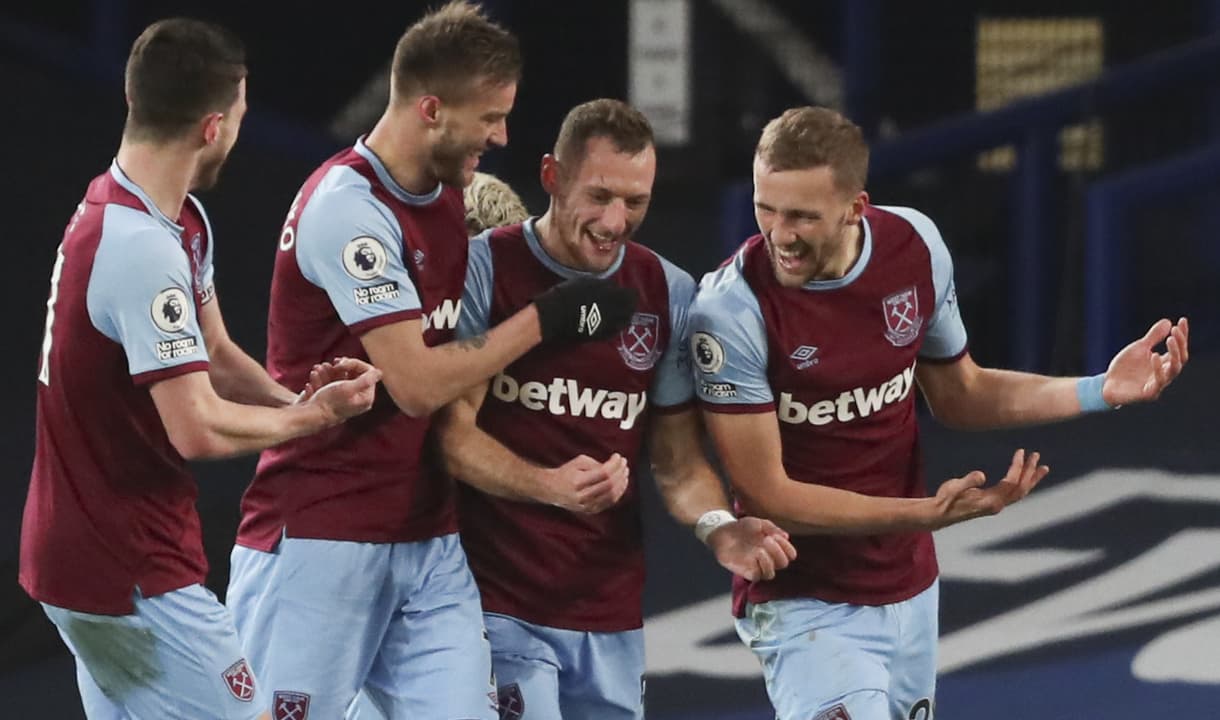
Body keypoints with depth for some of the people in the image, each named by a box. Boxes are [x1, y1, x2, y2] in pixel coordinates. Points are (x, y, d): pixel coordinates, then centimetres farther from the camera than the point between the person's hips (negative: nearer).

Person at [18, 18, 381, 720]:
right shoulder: (144, 252, -24)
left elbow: (213, 357, 15)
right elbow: (199, 430, -24)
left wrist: (297, 400, -4)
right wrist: (314, 417, -8)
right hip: (132, 579, -10)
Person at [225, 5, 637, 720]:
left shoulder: (448, 198, 11)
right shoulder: (348, 209, -17)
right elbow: (417, 384, -19)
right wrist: (547, 320, -12)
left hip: (429, 544, 8)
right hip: (321, 545, -8)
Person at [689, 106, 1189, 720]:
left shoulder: (914, 246, -5)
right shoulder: (731, 309, -21)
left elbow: (957, 396, 13)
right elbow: (767, 494, -18)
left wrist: (1100, 391, 3)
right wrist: (927, 514, -25)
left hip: (910, 591, 6)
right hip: (805, 604, -6)